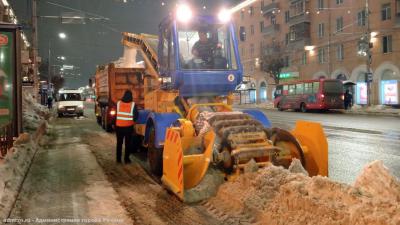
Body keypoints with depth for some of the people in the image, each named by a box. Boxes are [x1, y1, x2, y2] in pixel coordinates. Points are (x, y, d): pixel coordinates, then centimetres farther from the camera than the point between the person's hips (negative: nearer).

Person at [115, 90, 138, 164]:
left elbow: (115, 114, 1)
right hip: (129, 127, -2)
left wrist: (114, 123, 13)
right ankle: (126, 159, 10)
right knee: (128, 143, 8)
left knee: (119, 143, 13)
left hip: (119, 126, 2)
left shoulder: (118, 103, -3)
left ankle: (118, 159, 17)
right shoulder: (133, 104, -8)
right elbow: (136, 116, -5)